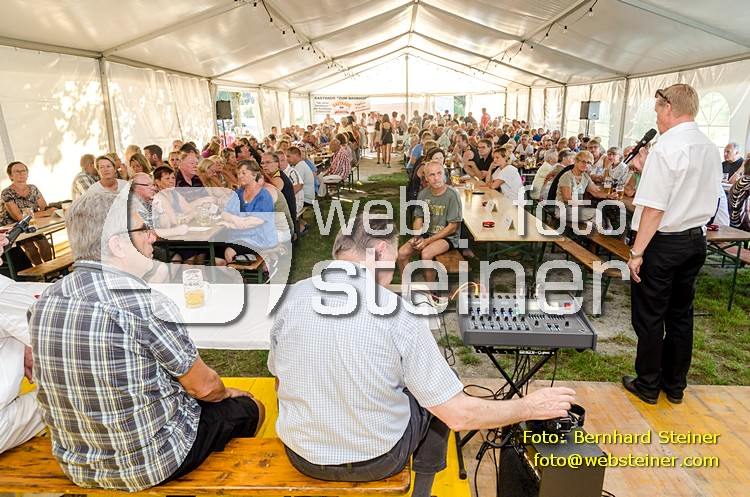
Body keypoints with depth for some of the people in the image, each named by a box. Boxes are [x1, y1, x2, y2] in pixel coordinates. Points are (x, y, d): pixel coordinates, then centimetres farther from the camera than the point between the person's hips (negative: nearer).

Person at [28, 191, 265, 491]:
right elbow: (203, 385, -16)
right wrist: (225, 392, 9)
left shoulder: (45, 302, -6)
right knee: (249, 409, 16)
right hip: (150, 465, -7)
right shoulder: (145, 305, -28)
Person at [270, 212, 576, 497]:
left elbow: (280, 379, 2)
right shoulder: (400, 316, -23)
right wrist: (530, 407, -3)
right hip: (376, 460, -3)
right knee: (437, 401, 23)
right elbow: (459, 416, -19)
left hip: (302, 457, 4)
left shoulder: (292, 296, -13)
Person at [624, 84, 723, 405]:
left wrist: (637, 252, -16)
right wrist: (648, 169, 15)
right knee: (681, 315, 17)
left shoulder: (665, 148, -17)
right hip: (696, 241, 8)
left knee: (649, 317, 6)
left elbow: (654, 207, -21)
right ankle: (675, 385, 30)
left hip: (663, 243, -8)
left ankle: (647, 386, 20)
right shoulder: (710, 149, 7)